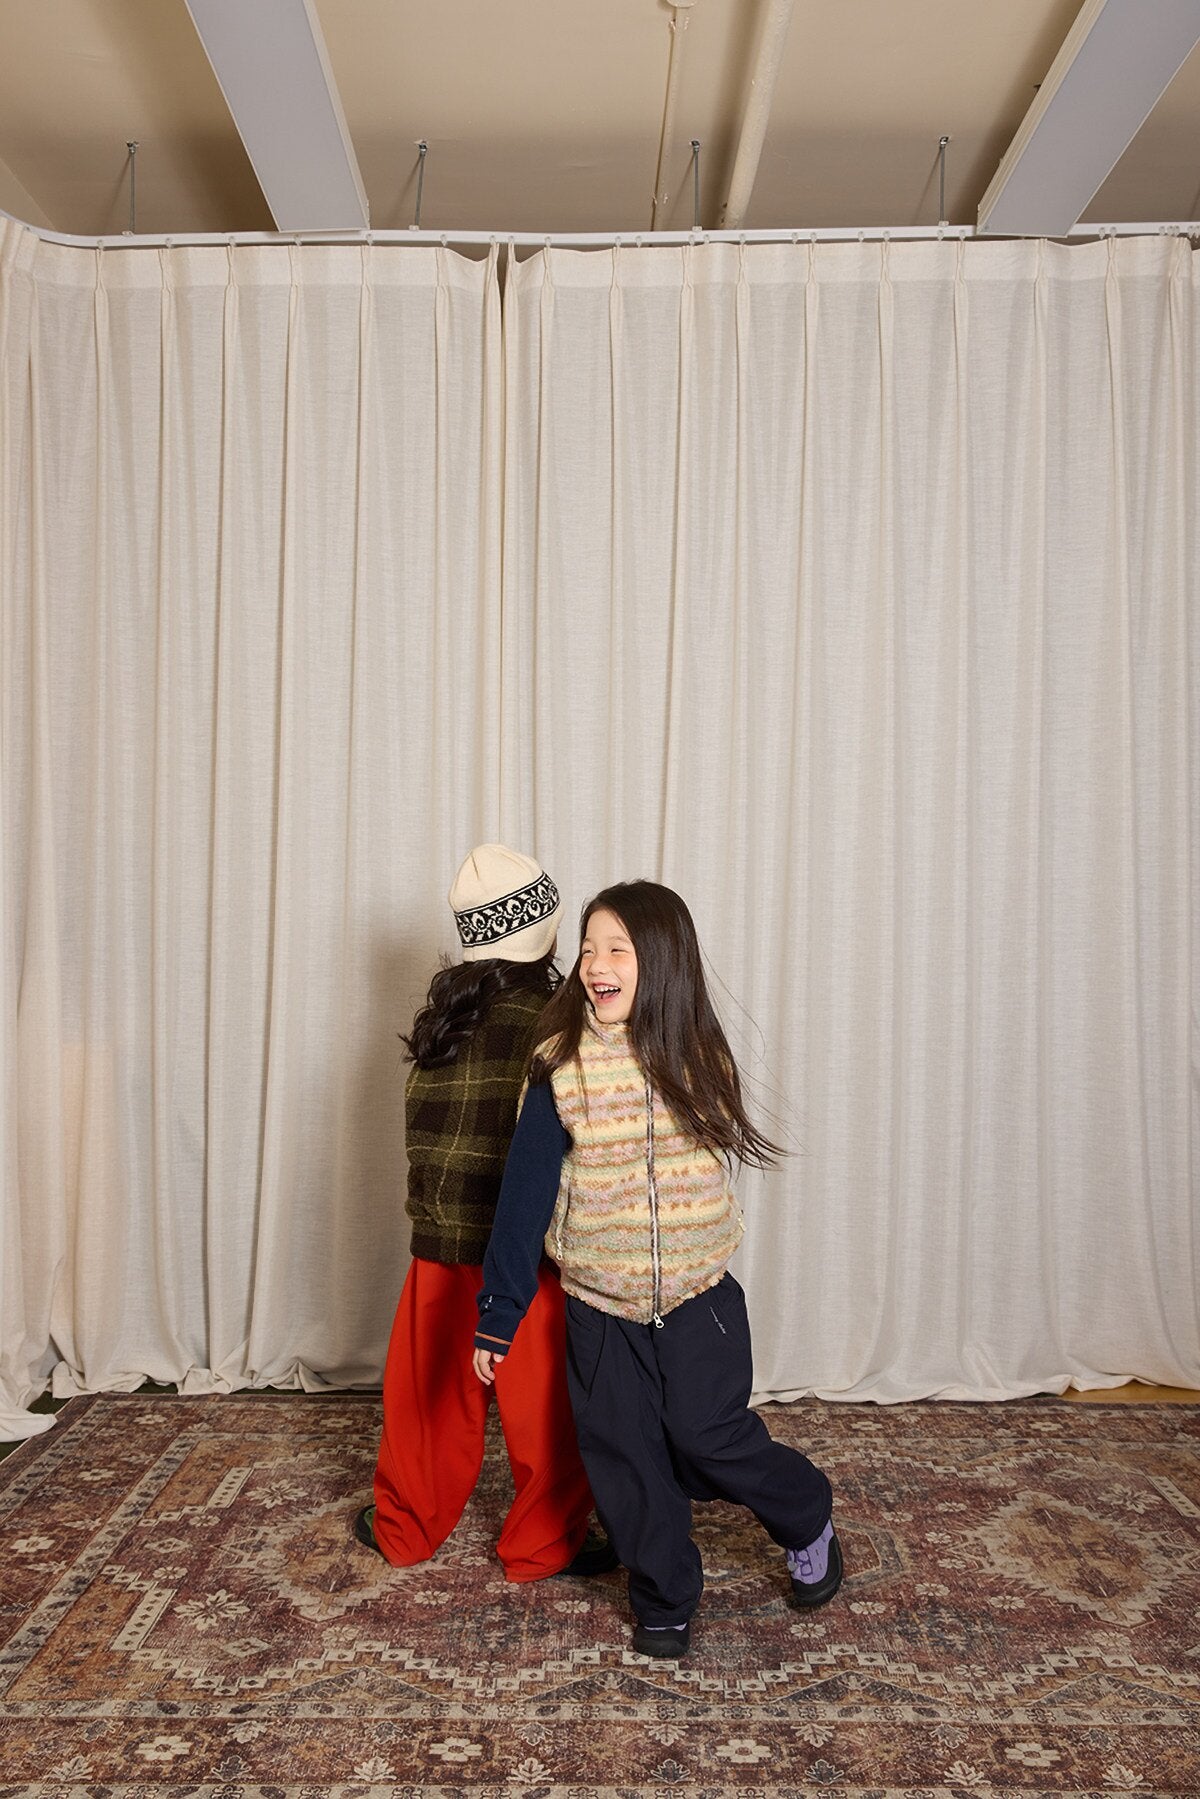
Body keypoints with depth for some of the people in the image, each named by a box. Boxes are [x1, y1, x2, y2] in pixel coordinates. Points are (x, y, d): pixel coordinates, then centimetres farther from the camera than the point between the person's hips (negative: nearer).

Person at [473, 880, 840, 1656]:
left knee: (709, 1434, -3)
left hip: (699, 1297, 0)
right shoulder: (562, 1069, -11)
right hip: (600, 1306, 1)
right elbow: (524, 1198, -8)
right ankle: (664, 1602, 32)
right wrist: (498, 1317, -7)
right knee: (626, 1457, 8)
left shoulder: (700, 1057, -6)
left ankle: (809, 1520, 28)